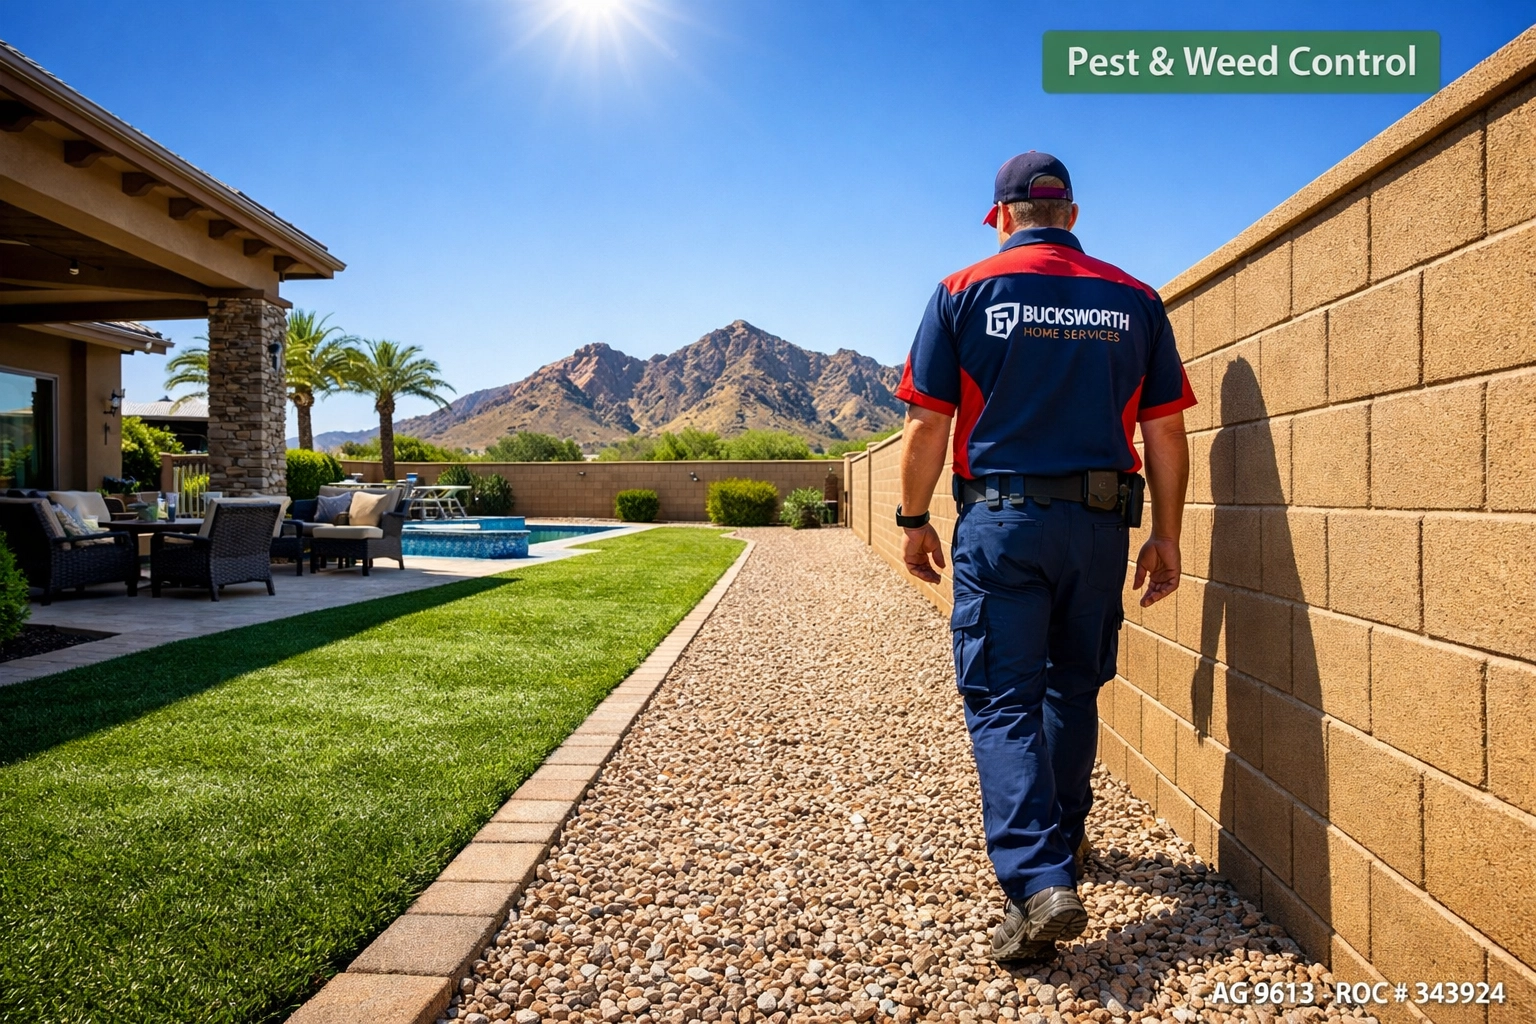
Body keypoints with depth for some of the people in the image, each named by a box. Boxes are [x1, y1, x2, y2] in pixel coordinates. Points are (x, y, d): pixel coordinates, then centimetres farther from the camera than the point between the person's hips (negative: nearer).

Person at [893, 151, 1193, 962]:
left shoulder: (966, 292, -1)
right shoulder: (1134, 300, 8)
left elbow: (927, 425, -4)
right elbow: (1165, 433, 6)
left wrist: (914, 519, 6)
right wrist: (1166, 536, 12)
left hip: (1001, 518, -3)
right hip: (1101, 525, 4)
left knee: (1002, 700, 0)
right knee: (1072, 687, 19)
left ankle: (1038, 882, -12)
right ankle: (1062, 839, 35)